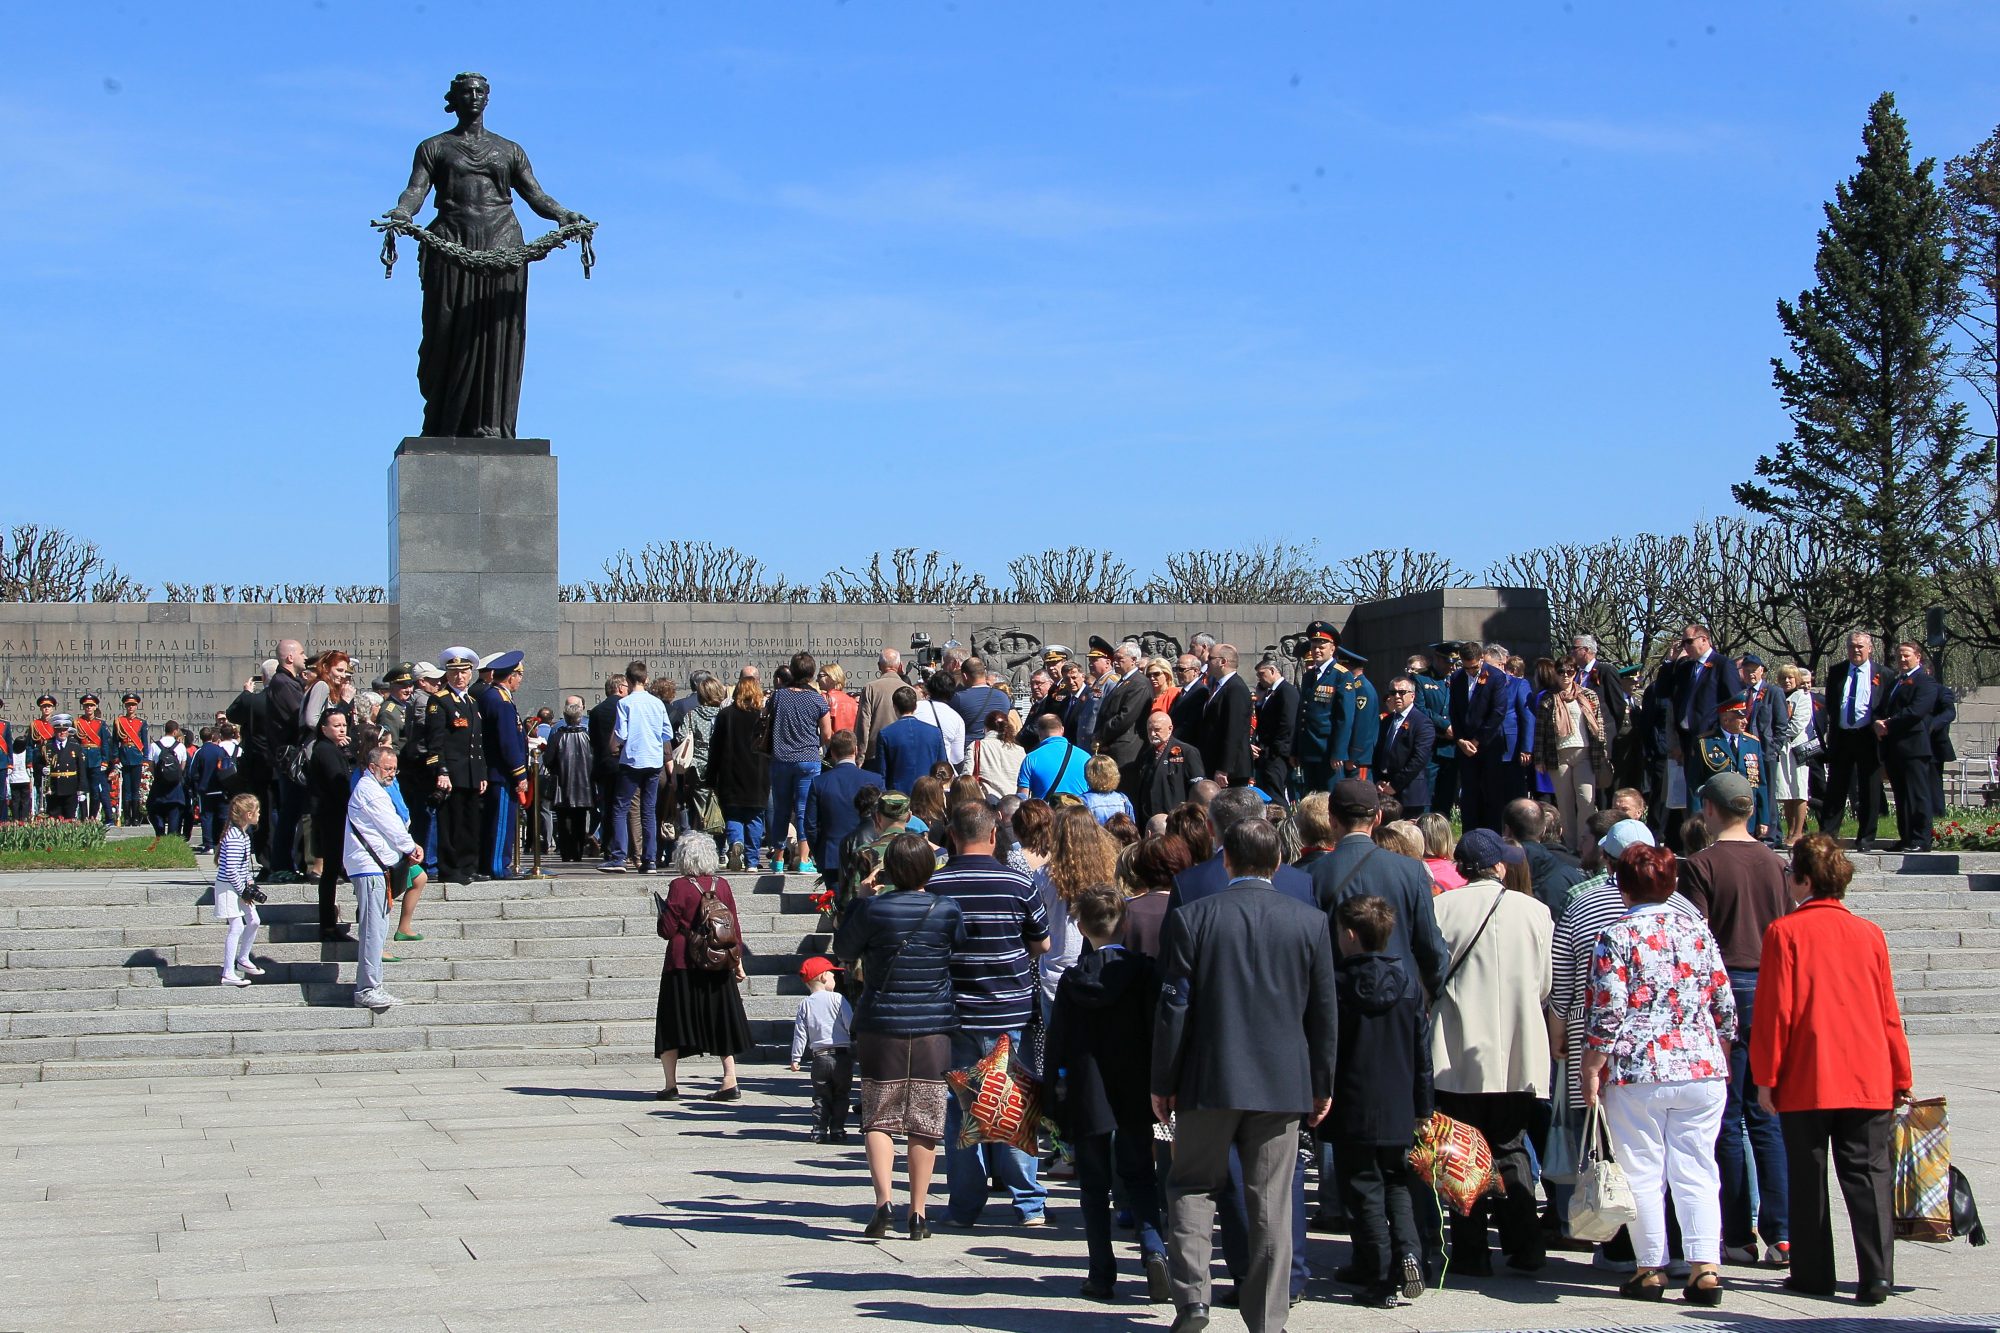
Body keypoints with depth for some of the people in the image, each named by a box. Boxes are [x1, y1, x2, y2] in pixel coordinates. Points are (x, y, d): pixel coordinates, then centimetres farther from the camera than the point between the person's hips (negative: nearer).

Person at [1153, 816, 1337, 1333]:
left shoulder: (1191, 918, -6)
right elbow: (1324, 1013, 4)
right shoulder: (1310, 922, 0)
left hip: (1209, 1079, -1)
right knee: (1271, 1203, 6)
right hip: (1283, 1085, 2)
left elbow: (1174, 1007, -5)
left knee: (1193, 1187, 12)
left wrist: (1163, 1082, 2)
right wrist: (1322, 1086, 14)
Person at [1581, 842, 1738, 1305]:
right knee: (1697, 1172, 6)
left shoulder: (1616, 936, -5)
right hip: (1702, 1070, 3)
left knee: (1643, 1174, 4)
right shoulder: (1698, 931, 7)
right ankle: (1706, 1267, -1)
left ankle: (1651, 1269, 6)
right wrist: (1719, 1060, 24)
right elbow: (1724, 1008, 11)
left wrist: (1592, 1070, -1)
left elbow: (1606, 1013, -9)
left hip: (1636, 1075, -3)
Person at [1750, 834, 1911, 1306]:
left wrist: (1765, 1077, -1)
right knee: (1867, 1176, 2)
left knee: (1808, 1179, 8)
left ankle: (1813, 1273, 12)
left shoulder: (1785, 932, -6)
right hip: (1869, 1082, 3)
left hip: (1805, 1084, -3)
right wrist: (1900, 1078, 16)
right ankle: (1877, 1275, -7)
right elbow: (1888, 1014, 9)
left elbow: (1775, 1010, -8)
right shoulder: (1870, 934, 5)